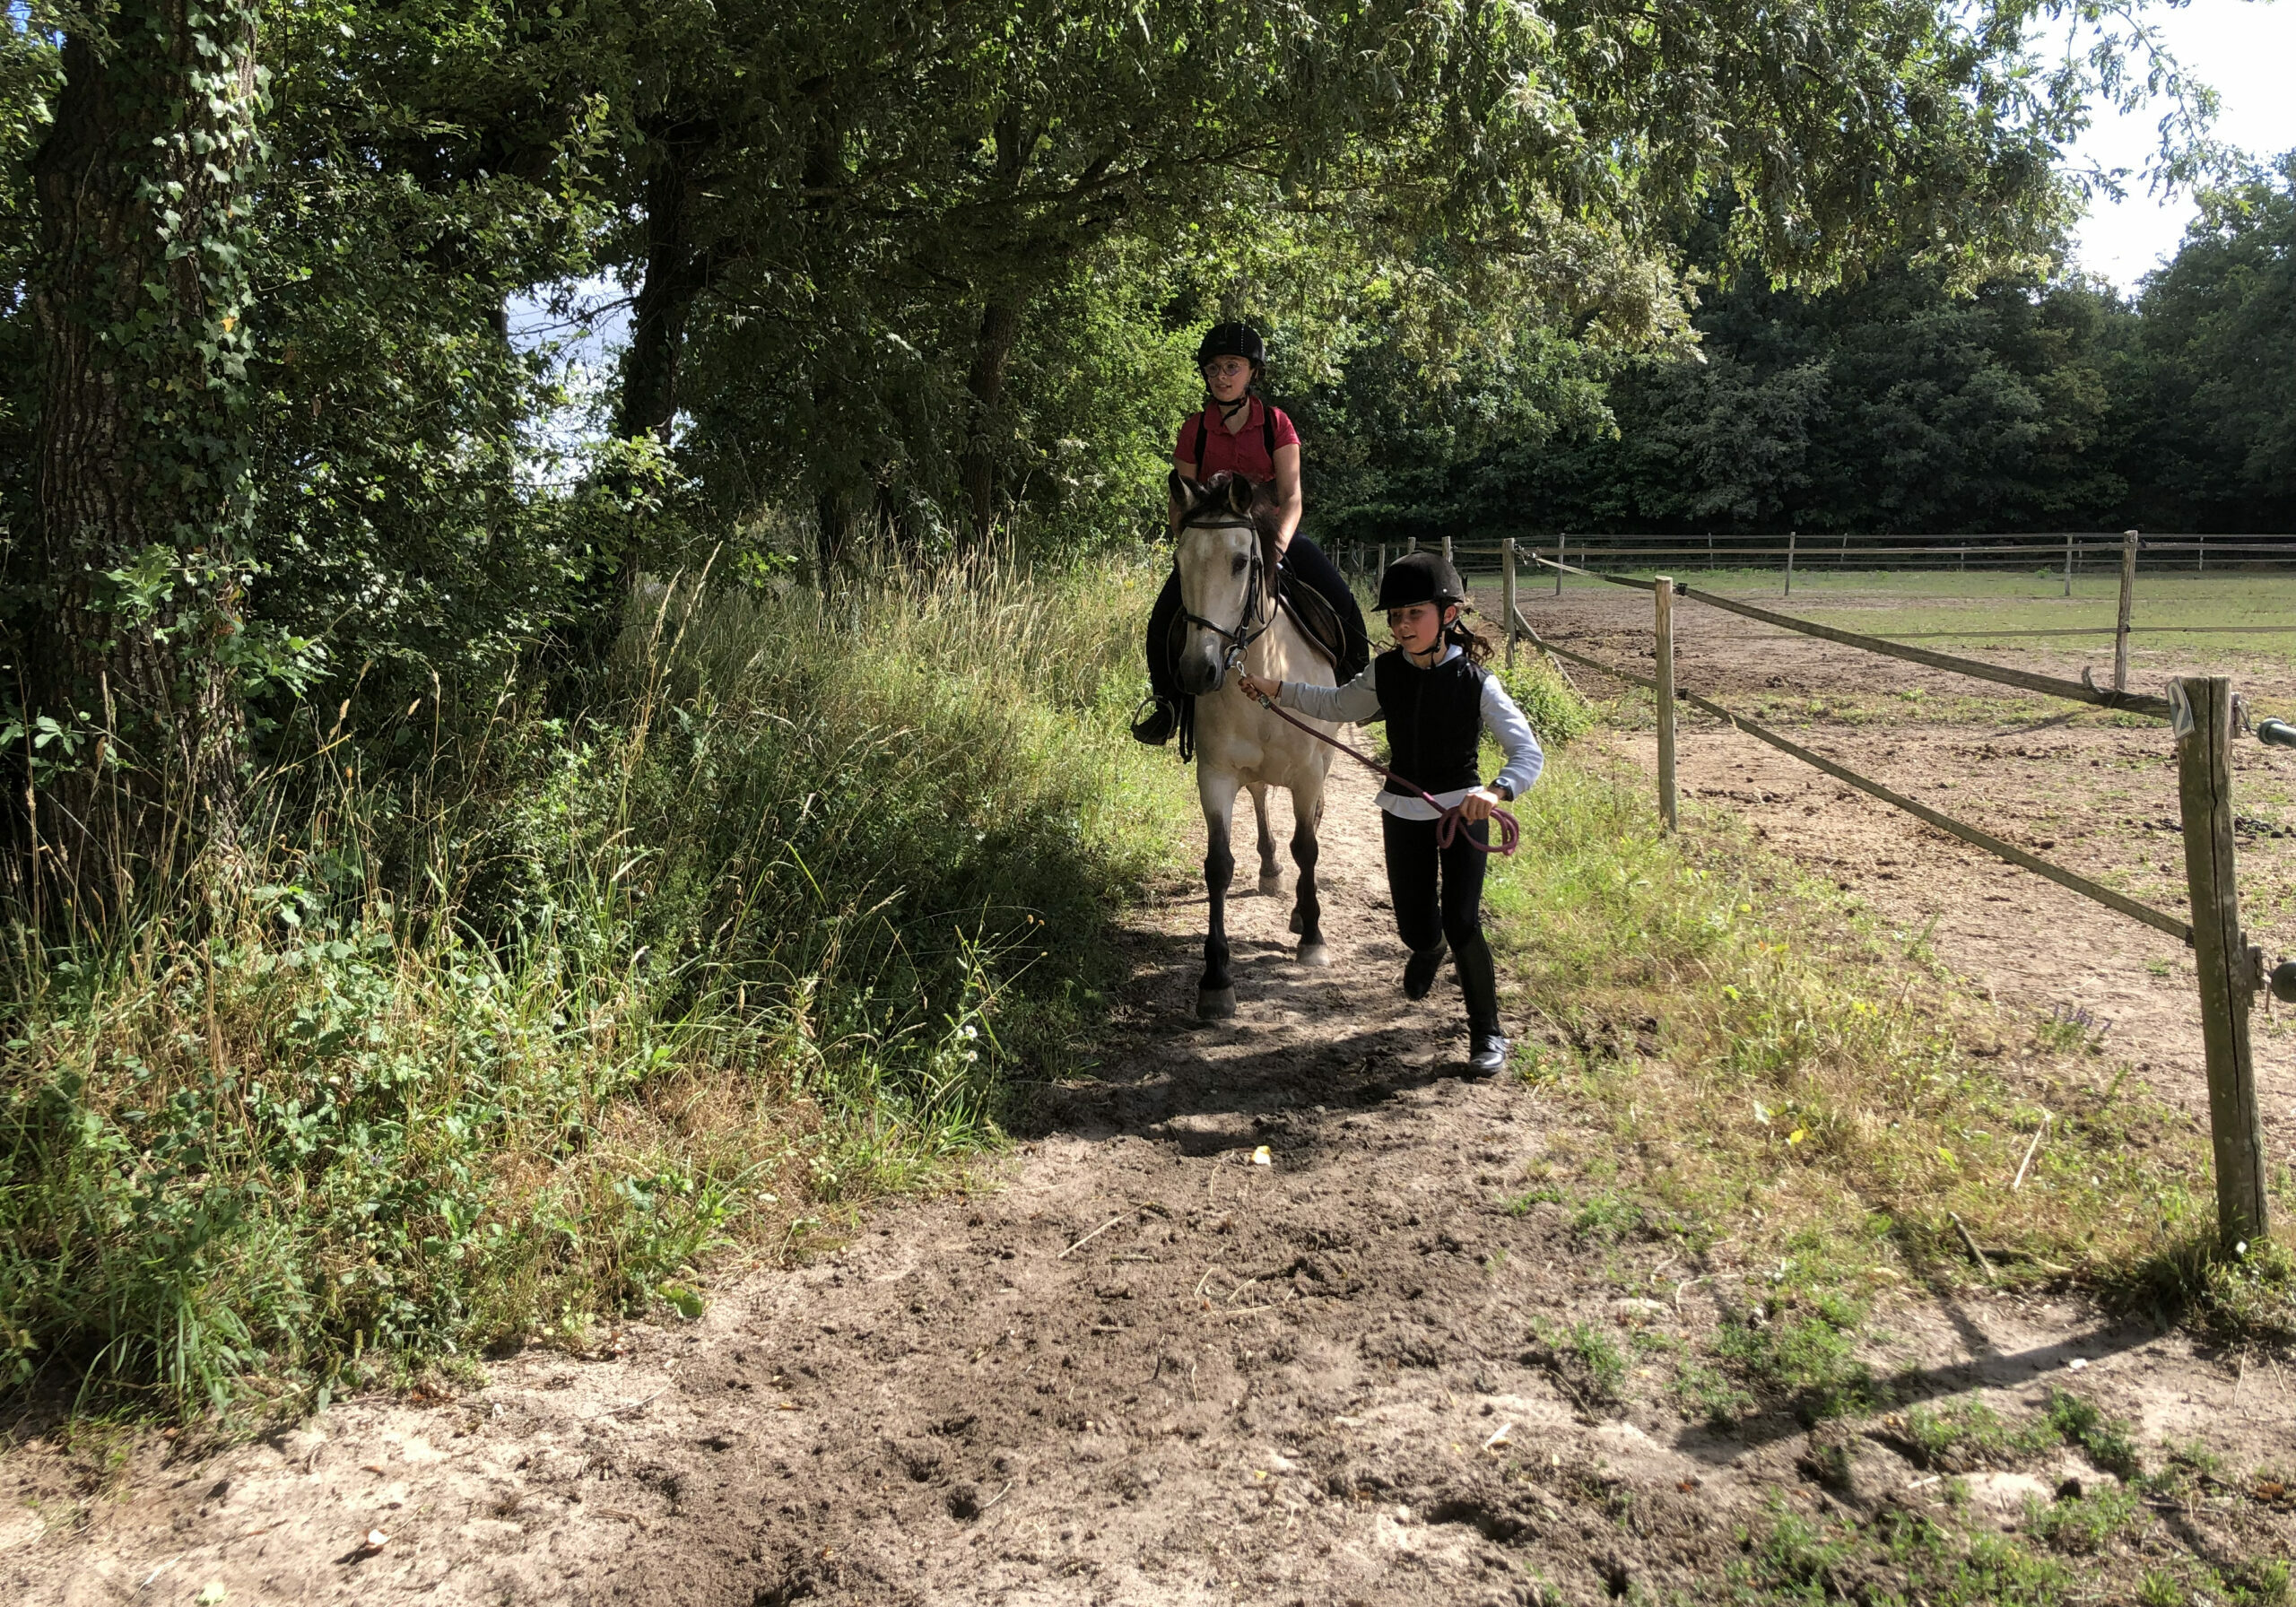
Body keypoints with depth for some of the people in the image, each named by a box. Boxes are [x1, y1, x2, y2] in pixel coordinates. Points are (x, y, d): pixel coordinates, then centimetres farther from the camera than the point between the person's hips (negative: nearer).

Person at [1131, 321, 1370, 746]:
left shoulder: (1276, 424, -3)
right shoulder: (1194, 430, -1)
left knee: (1344, 608, -17)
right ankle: (1168, 702, 3)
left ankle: (1354, 683, 8)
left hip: (1272, 534, 0)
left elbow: (1291, 495, -13)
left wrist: (1281, 539, -32)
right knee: (1163, 620, -19)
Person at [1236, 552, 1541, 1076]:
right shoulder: (1385, 673, -3)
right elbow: (1338, 705, 17)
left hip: (1464, 812, -3)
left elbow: (1528, 752, -20)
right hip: (1404, 813, 4)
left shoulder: (1477, 684, -16)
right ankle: (1429, 949, 51)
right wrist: (1275, 689, 9)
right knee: (1415, 928, 10)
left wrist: (1497, 790, -40)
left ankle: (1487, 1033, 9)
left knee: (1461, 923, -10)